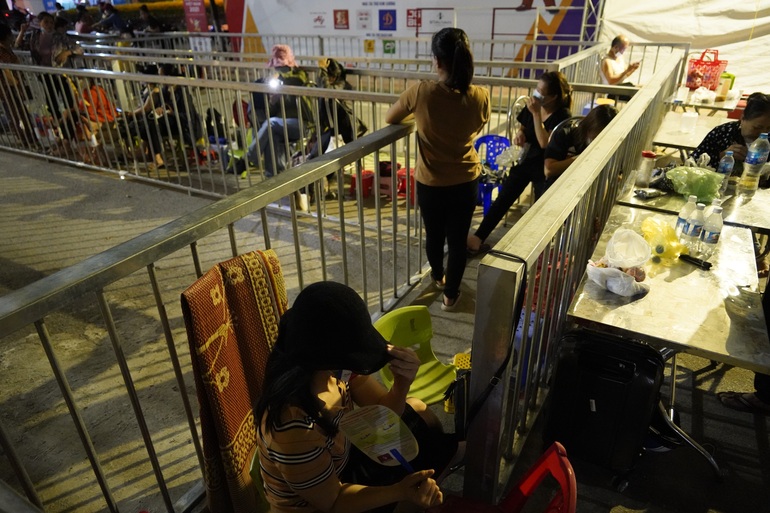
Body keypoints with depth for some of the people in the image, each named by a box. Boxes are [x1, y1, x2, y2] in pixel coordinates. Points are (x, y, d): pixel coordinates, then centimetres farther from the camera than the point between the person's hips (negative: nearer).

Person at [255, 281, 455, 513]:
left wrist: (402, 382, -30)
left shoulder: (336, 367, -22)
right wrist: (400, 492, -36)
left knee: (417, 411, 9)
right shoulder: (295, 428, -42)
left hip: (342, 464, 6)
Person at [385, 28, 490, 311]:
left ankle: (438, 277, 49)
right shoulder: (480, 96, -12)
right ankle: (450, 294, 31)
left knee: (434, 234, 23)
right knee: (458, 240, 16)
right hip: (466, 181, 1)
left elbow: (389, 118, -2)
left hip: (430, 183, -1)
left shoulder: (421, 91, -19)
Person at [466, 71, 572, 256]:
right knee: (502, 200, 2)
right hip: (525, 160, 5)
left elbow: (545, 142, -29)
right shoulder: (532, 105, -2)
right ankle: (477, 238, 5)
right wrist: (519, 135, -8)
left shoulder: (563, 115, -18)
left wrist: (536, 113, -30)